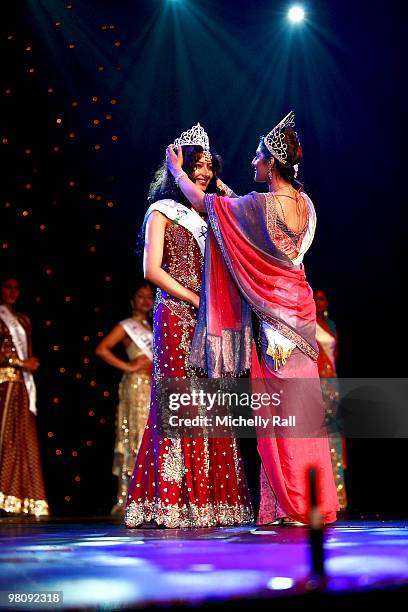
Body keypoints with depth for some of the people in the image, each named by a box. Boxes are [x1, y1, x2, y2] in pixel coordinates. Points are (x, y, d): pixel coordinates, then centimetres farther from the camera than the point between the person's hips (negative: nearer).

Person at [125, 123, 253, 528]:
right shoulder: (163, 211, 3)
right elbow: (152, 270, -6)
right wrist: (194, 300, -9)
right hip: (176, 316, -6)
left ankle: (209, 501, 3)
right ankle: (172, 504, -7)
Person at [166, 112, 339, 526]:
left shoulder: (262, 205, -16)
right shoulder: (305, 204, 6)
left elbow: (201, 201, -4)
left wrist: (177, 169, 13)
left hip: (274, 315, -7)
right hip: (298, 308, 7)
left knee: (280, 409, -2)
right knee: (302, 405, 10)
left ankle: (293, 507, 2)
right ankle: (315, 503, 14)